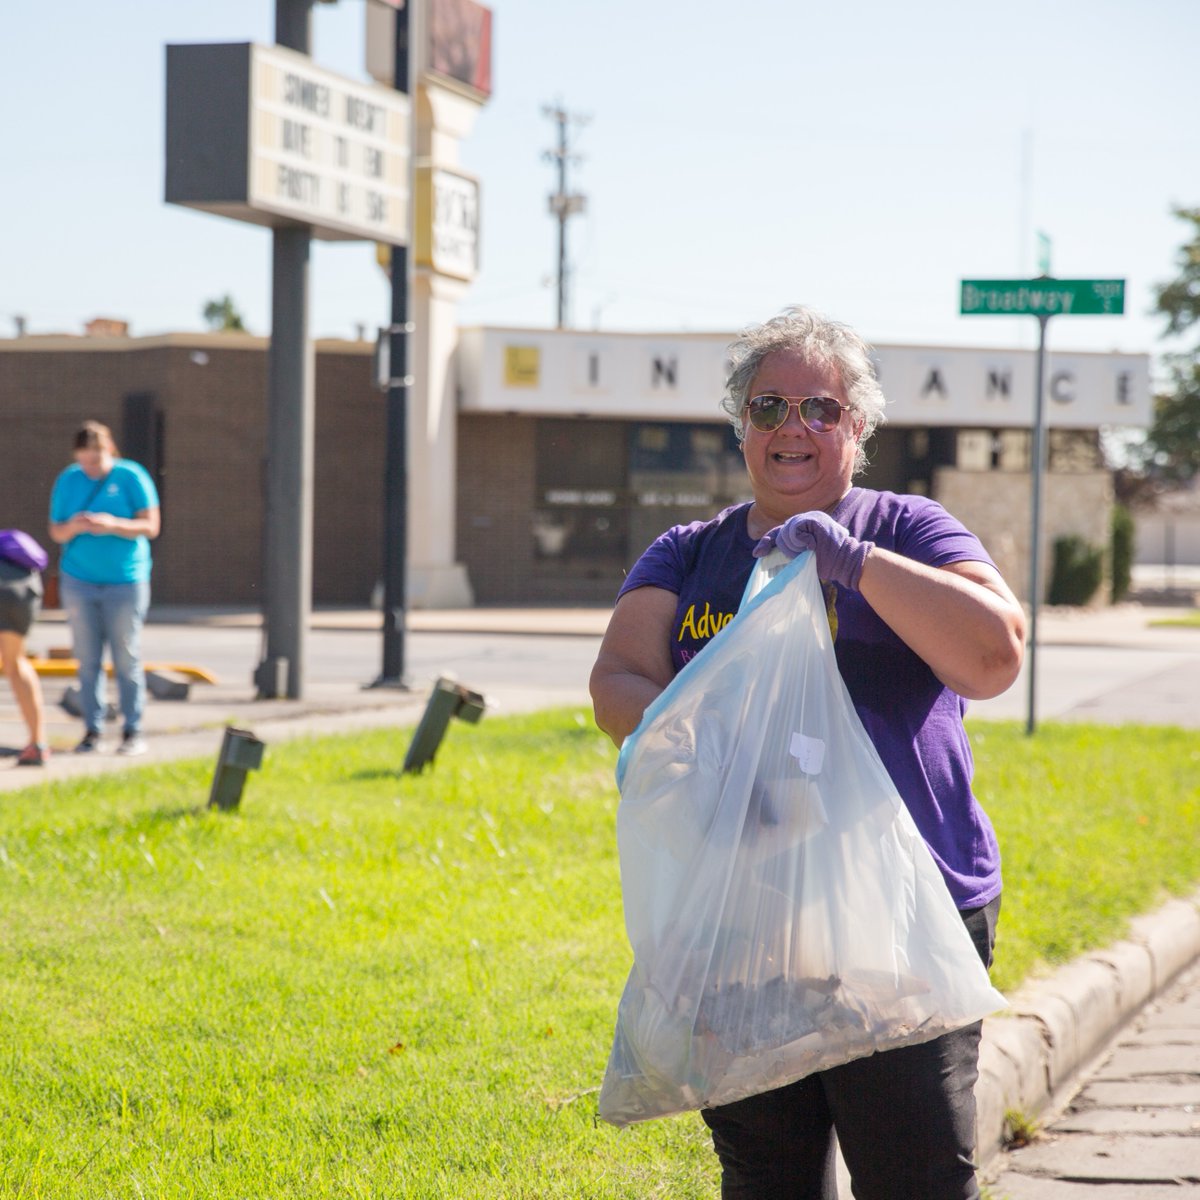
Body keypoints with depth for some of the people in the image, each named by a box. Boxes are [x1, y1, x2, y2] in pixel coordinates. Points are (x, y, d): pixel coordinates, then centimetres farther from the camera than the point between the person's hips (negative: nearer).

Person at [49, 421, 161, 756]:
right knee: (88, 659, 1)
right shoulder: (67, 480, 5)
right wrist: (73, 527, -16)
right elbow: (56, 532, 7)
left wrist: (113, 525, -21)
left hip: (125, 581, -2)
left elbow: (150, 526, -6)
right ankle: (91, 730, 6)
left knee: (127, 659, -2)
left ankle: (133, 731, 3)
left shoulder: (131, 477, -3)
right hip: (78, 580, 2)